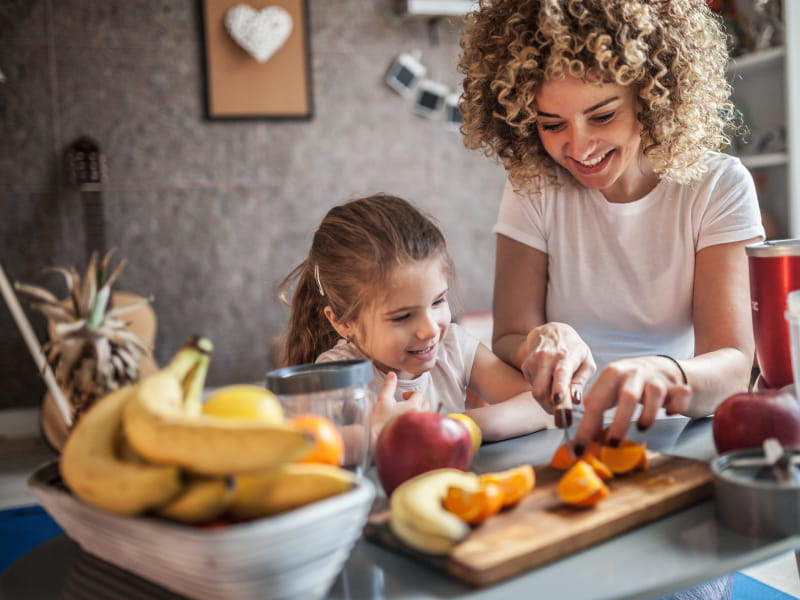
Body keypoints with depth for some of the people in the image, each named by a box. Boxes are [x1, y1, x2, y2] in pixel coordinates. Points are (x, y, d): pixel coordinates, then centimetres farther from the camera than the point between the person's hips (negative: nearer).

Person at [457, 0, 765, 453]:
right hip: (565, 441, 1)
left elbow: (732, 363, -15)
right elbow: (507, 342, -4)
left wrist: (663, 374, -39)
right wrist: (540, 346, -28)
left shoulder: (718, 186, -6)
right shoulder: (532, 187, -2)